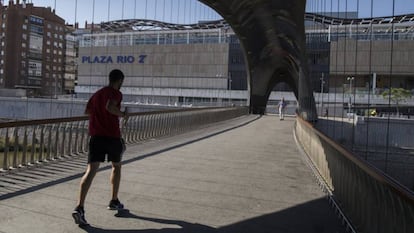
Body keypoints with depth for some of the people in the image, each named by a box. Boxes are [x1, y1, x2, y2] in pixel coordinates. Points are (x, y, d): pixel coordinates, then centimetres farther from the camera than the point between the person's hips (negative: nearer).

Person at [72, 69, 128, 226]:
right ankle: (114, 201, 28)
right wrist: (123, 114, -9)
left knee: (91, 170, -5)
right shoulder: (116, 93, -5)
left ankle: (79, 208, -19)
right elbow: (110, 107, -24)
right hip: (112, 136, -4)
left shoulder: (96, 94, 18)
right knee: (116, 166, 19)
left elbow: (87, 111, 27)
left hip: (95, 136, 5)